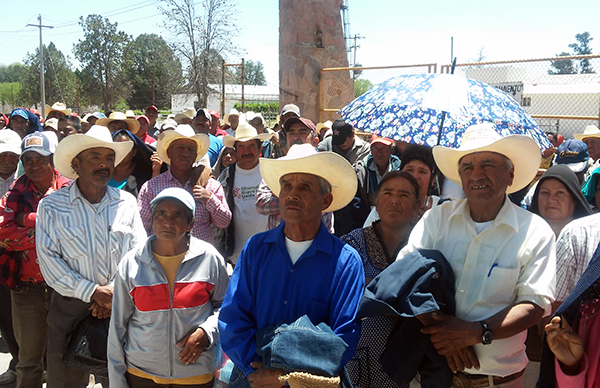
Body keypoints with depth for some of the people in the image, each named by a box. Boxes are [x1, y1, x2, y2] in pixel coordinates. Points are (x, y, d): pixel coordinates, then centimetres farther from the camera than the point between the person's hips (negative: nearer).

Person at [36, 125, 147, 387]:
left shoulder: (126, 202, 4)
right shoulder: (52, 206, -4)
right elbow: (49, 260, -10)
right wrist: (93, 292, -16)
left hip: (121, 309, 2)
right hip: (71, 309, -2)